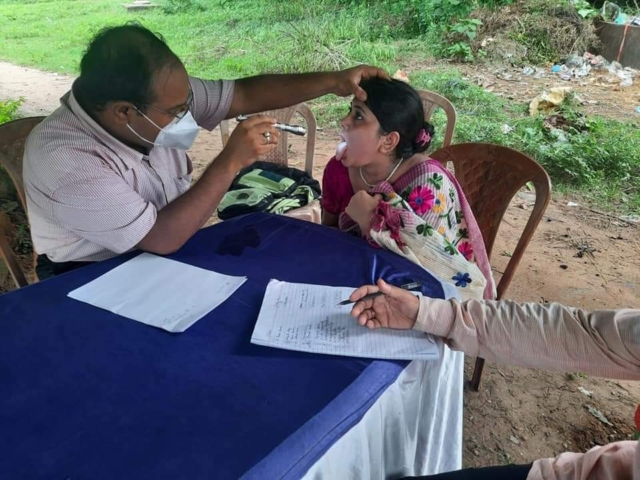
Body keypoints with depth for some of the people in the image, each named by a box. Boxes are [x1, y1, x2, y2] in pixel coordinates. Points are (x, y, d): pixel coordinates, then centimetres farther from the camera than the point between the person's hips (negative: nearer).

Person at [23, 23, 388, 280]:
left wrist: (333, 81, -14)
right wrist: (232, 162, -34)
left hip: (173, 248, 6)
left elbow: (245, 94, -7)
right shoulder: (64, 159, -30)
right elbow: (162, 238, -33)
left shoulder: (160, 96, -12)